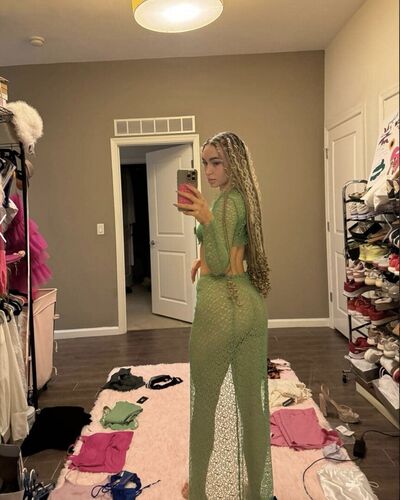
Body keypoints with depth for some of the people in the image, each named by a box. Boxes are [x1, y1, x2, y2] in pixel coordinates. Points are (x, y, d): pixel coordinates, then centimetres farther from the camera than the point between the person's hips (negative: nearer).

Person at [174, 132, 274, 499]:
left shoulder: (227, 200, -13)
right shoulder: (246, 197, 13)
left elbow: (219, 266, -19)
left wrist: (205, 219, -30)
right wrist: (206, 256, 27)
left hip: (220, 306, -9)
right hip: (252, 303, 9)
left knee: (205, 402, 9)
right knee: (252, 401, 15)